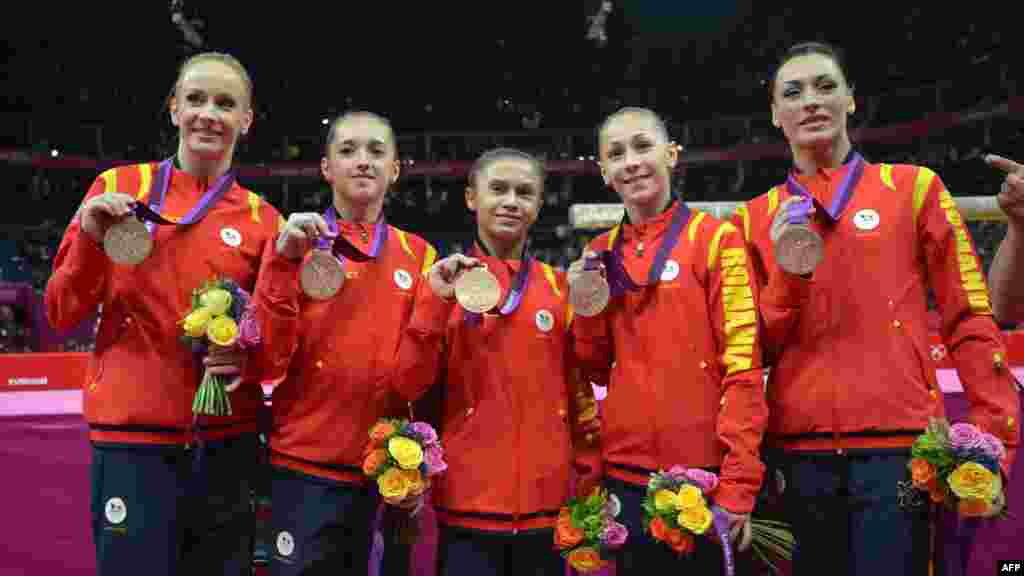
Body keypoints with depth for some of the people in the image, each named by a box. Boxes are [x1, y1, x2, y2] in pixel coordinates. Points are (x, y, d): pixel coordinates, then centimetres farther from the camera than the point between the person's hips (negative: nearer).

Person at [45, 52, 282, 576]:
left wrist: (248, 355, -12)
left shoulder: (262, 219, 4)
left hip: (227, 444, 2)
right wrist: (91, 241, -14)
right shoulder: (119, 187, 2)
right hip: (131, 438, -1)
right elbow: (62, 315, 3)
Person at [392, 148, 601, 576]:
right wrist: (435, 303, -15)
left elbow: (577, 388, 10)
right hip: (467, 502, -1)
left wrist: (588, 476, 5)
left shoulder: (559, 286, 5)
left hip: (547, 502, 2)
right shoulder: (445, 281, 1)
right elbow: (408, 385, -5)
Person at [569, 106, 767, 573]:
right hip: (625, 470, 4)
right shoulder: (601, 253, 8)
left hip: (703, 470, -4)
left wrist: (738, 484, -15)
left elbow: (743, 365, -10)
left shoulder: (715, 237, -6)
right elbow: (597, 371, 11)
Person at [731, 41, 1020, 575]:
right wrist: (788, 273, -7)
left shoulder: (914, 188, 6)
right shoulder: (755, 218, 10)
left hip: (898, 442, -1)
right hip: (797, 449, 2)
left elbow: (969, 317, 4)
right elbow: (755, 350, 9)